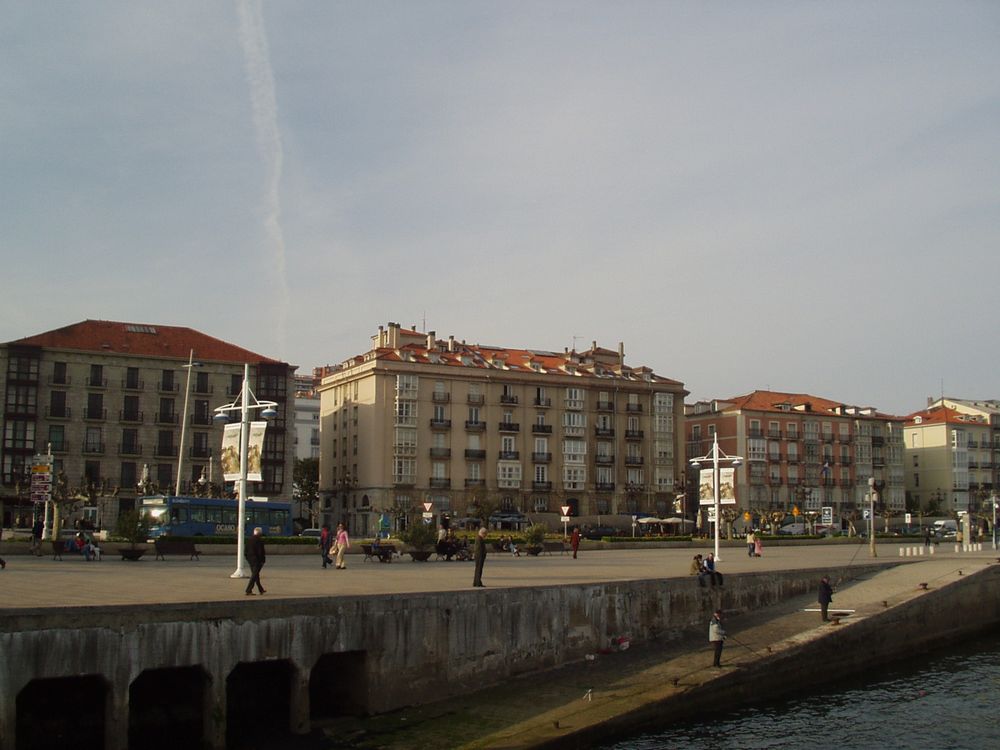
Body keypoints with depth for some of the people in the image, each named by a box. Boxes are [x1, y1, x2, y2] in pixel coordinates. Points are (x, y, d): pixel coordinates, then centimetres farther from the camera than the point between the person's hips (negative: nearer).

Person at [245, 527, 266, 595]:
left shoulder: (249, 540, 7)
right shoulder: (260, 540, -15)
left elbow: (246, 550, 11)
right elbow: (261, 551, -17)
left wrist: (248, 558, 16)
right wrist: (262, 560, -13)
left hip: (250, 559, 8)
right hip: (257, 560, -8)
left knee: (255, 574, 16)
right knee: (254, 575, -4)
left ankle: (261, 590, 27)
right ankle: (248, 591, -9)